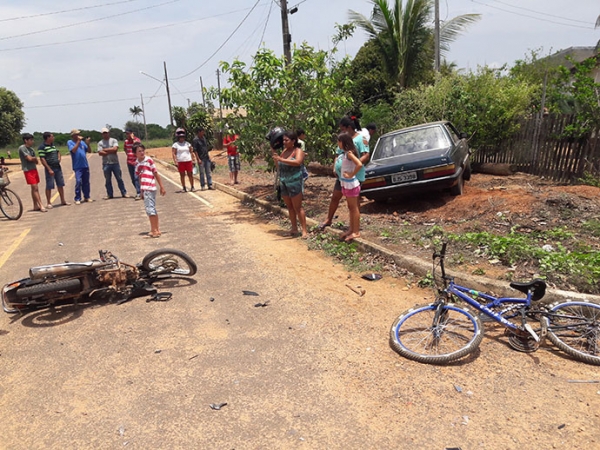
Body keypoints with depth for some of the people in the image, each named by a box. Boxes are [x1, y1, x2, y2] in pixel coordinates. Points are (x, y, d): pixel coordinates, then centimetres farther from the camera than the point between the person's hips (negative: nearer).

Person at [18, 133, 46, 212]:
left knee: (35, 188, 9)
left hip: (34, 169, 7)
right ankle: (41, 206, -12)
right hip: (28, 170, -7)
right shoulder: (22, 148, -9)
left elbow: (36, 161, 12)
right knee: (34, 188, -10)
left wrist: (33, 159, -6)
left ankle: (36, 206, 15)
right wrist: (35, 158, 4)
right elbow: (29, 158, -14)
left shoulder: (31, 149, 13)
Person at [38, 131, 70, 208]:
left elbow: (58, 152, 30)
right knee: (49, 186, -2)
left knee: (60, 184, 11)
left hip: (58, 167, 7)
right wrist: (49, 169, -19)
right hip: (50, 168, -7)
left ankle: (63, 200, 22)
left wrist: (59, 157, 7)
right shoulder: (42, 147, -9)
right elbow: (42, 159, -14)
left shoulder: (53, 145, 13)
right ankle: (49, 203, 6)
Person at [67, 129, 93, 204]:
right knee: (78, 181, -13)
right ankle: (77, 199, -7)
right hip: (77, 166, -5)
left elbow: (89, 151, 8)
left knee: (86, 182, 10)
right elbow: (73, 150, -17)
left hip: (85, 165, 5)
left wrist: (88, 143, -6)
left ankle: (87, 197, 20)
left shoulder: (82, 142, 11)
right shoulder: (70, 142, 0)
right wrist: (78, 141, -16)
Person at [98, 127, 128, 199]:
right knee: (108, 180, 7)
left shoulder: (114, 140, 5)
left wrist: (105, 150, -7)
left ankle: (124, 193, 8)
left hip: (115, 163, -1)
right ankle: (109, 194, 15)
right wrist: (111, 151, -10)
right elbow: (100, 153, -7)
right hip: (106, 164, 1)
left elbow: (115, 149, -12)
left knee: (119, 179, 3)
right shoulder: (100, 143, 7)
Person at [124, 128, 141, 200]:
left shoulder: (137, 139, -7)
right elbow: (124, 148, 30)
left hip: (136, 161, -7)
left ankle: (138, 194, -16)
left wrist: (133, 139, -21)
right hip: (129, 162, 7)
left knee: (136, 178, -15)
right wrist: (127, 153, 16)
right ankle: (138, 191, 23)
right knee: (132, 179, 10)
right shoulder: (126, 141, 10)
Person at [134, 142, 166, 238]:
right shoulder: (137, 163, 12)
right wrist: (141, 190, 16)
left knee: (150, 209, -7)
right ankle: (156, 229, 23)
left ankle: (154, 230, 0)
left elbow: (156, 174, -4)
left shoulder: (149, 160, -6)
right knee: (152, 209, 13)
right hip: (144, 189, 7)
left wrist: (162, 187, -5)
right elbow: (139, 177, 16)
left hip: (150, 189, -7)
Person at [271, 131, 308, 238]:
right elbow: (278, 164, 19)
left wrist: (281, 159, -37)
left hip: (294, 183, -7)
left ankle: (304, 230, 0)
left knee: (297, 207, -5)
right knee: (289, 207, 11)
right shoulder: (284, 150, 10)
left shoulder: (298, 151, -11)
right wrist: (273, 152, 9)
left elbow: (298, 162, -31)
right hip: (283, 182, 7)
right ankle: (294, 228, 20)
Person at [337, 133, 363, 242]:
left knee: (354, 208, -1)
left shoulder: (349, 153, -18)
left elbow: (359, 164, -31)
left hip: (351, 184, -9)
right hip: (346, 184, 9)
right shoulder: (345, 153, 9)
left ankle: (356, 232, 6)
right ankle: (351, 229, 24)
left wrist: (351, 175, -22)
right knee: (350, 208, 15)